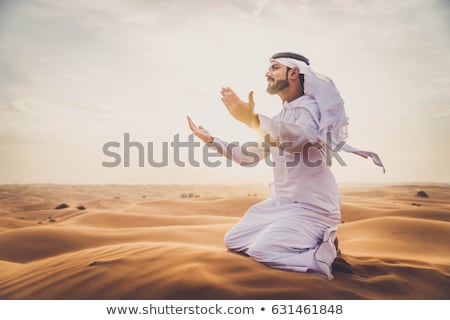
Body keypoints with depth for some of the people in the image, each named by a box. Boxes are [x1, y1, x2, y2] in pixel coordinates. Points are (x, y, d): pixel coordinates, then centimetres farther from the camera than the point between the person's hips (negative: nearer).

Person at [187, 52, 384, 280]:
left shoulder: (309, 106, -12)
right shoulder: (281, 117, 15)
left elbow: (304, 137, -37)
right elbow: (251, 156, 19)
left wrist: (254, 120, -42)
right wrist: (211, 140, 14)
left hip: (312, 207, -9)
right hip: (280, 203, 9)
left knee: (261, 250, -25)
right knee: (233, 241, 9)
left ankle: (323, 254, -6)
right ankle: (301, 244, 11)